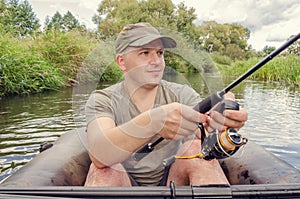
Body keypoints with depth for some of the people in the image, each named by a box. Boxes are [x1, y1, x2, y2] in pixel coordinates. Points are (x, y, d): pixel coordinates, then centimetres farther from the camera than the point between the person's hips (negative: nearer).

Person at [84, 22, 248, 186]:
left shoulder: (182, 94, -6)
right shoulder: (102, 100, -12)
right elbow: (99, 154, -31)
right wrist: (152, 122, -48)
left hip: (171, 181, 1)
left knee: (196, 149, -26)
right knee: (104, 167, -31)